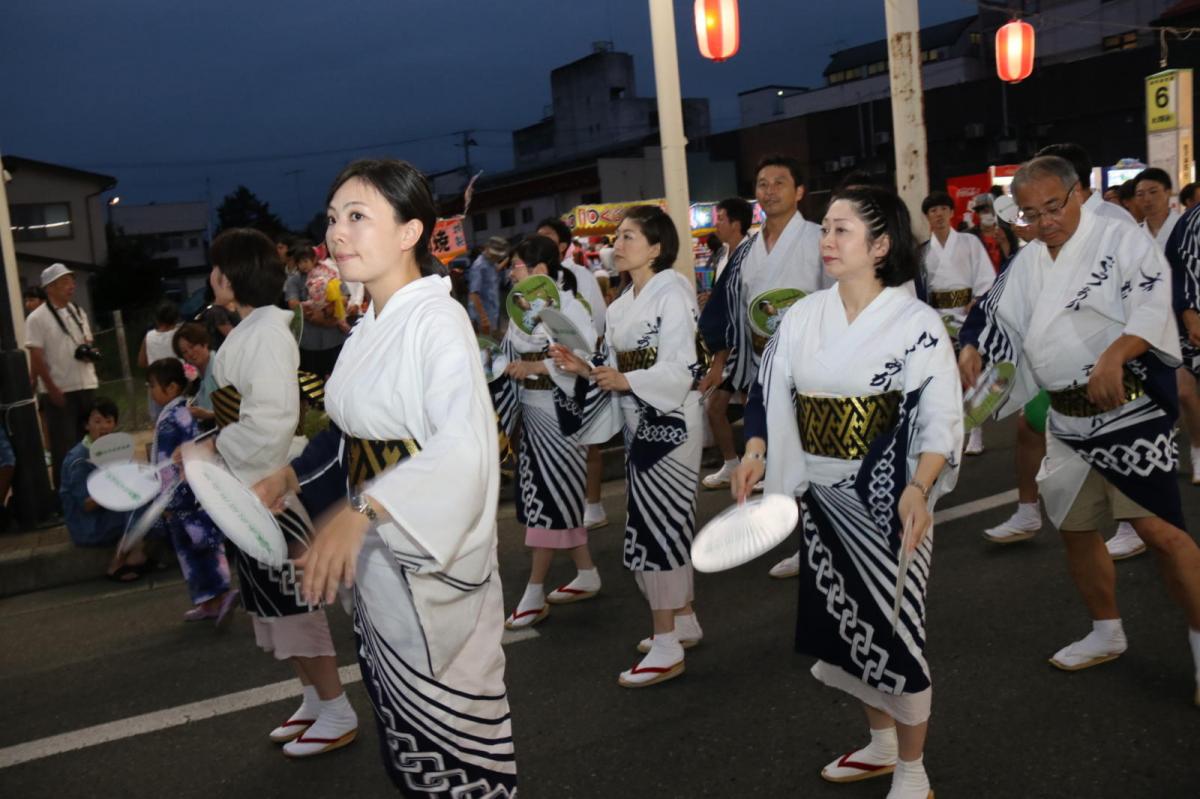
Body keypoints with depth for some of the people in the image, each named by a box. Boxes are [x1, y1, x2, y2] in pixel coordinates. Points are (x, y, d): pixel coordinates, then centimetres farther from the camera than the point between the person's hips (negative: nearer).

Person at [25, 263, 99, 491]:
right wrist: (53, 389, -15)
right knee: (64, 447, -2)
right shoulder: (37, 318, -10)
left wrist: (91, 352, -6)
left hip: (86, 386, 6)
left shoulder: (78, 312, 9)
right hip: (58, 392, -6)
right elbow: (36, 358, -12)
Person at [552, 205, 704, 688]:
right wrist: (585, 370, 0)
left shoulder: (672, 294, -13)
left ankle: (667, 648, 2)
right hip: (641, 425, 9)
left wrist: (624, 381, -19)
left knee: (656, 525, -7)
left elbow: (680, 370, -20)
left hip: (668, 425, -9)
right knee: (666, 524, 15)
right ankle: (684, 623, 28)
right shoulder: (624, 304, 13)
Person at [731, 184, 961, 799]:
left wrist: (919, 487, -29)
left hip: (887, 501, -5)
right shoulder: (802, 316, 3)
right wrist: (755, 453, -6)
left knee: (894, 629, 2)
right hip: (821, 498, 5)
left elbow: (940, 419, -13)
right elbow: (772, 392, 10)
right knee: (843, 622, 16)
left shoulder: (917, 323, -10)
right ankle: (882, 742, 39)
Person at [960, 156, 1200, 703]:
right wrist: (973, 350, -2)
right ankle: (1106, 634, 34)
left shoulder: (1120, 241, -8)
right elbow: (999, 320, 18)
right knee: (1075, 528, 15)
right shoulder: (1026, 264, 11)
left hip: (1129, 405, -7)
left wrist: (1114, 355, -37)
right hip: (1067, 415, 7)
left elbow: (1152, 305, -21)